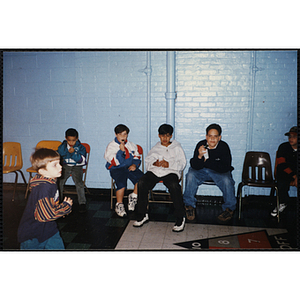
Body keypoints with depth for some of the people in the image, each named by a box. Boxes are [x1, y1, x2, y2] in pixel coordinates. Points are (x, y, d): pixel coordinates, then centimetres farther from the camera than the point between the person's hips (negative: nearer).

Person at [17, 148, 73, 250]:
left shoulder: (51, 183, 1)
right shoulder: (43, 188, -29)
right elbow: (46, 214, -31)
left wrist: (63, 204, 0)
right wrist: (66, 206, -19)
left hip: (49, 229, 8)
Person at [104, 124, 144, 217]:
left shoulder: (131, 145, 13)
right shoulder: (111, 146, -2)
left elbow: (137, 157, 17)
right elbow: (115, 162, -11)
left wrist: (134, 165, -4)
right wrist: (121, 150, -18)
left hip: (130, 167, 4)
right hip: (116, 169, -4)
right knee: (121, 182, -32)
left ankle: (134, 196, 3)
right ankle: (119, 205, -9)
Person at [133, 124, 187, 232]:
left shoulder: (177, 148, 20)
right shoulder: (155, 148, 29)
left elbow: (182, 163, 8)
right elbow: (147, 161, 18)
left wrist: (169, 164, -9)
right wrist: (154, 163, -5)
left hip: (171, 172, -3)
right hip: (154, 171, 3)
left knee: (174, 185, -37)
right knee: (141, 183, -27)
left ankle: (180, 218, -24)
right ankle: (142, 215, -13)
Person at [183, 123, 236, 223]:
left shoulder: (224, 147, -18)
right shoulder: (201, 145, -16)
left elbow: (225, 168, -23)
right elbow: (195, 166, -17)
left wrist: (207, 161, -23)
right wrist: (200, 156, -38)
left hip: (219, 172, -1)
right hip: (202, 171, 1)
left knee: (227, 180, -31)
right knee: (190, 175, -27)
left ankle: (229, 208, -7)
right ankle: (189, 205, -9)